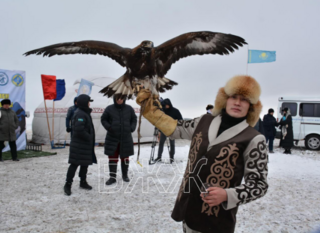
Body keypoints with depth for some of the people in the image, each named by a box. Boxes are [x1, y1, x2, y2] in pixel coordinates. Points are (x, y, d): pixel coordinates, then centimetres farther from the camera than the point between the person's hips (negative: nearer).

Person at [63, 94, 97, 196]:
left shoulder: (85, 113, 14)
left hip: (86, 144, 10)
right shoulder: (80, 114, -19)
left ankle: (83, 181, 29)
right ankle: (68, 184, 5)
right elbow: (79, 130, -28)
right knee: (75, 164, -4)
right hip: (79, 144, -10)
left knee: (85, 163, 16)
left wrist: (90, 139, 12)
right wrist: (89, 137, -16)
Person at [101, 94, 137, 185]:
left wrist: (132, 128, -4)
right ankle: (112, 177, 11)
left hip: (126, 138, 1)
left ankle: (125, 175, 27)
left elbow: (134, 119, 12)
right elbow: (103, 119, 5)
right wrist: (108, 127, -10)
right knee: (113, 157, 1)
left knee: (125, 157, 10)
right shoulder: (109, 109, -2)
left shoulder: (129, 109, 2)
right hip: (112, 138, -1)